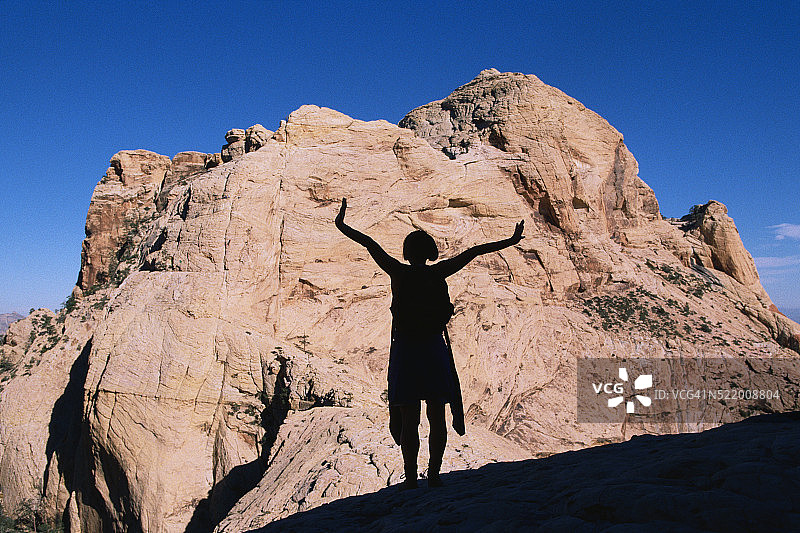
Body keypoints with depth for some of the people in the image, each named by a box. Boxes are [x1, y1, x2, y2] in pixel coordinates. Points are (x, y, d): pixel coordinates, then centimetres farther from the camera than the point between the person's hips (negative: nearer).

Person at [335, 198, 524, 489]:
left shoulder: (399, 273, -7)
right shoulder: (437, 273, -3)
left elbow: (370, 244, 0)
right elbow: (473, 251, 3)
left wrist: (342, 226, 11)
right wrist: (512, 241, 12)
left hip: (404, 350, -1)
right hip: (435, 350, 2)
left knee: (408, 420, 7)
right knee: (436, 418, 12)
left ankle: (411, 478, 13)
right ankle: (434, 474, 18)